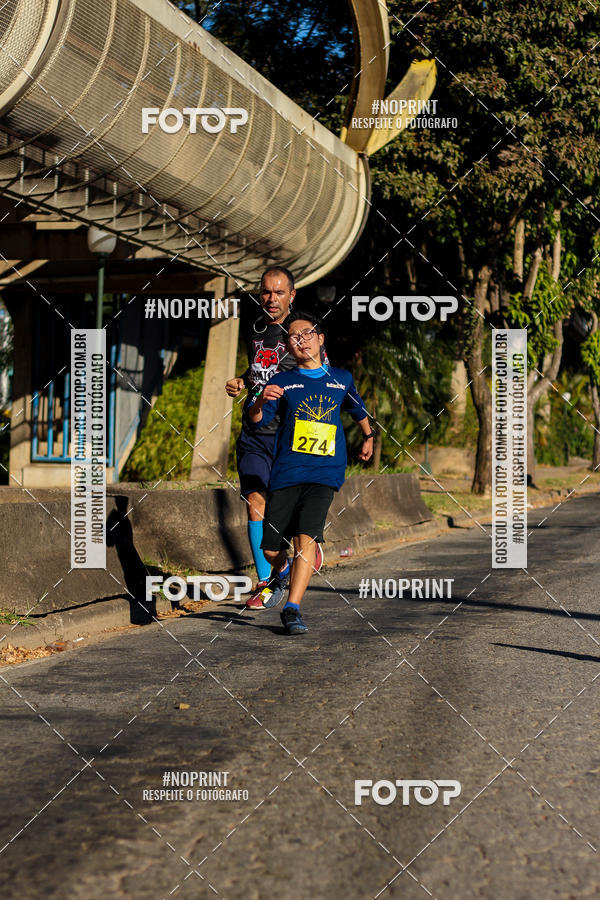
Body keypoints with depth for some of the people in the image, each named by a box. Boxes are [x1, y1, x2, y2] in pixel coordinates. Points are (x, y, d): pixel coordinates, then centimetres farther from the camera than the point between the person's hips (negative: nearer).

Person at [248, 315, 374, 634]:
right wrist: (261, 401, -30)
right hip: (285, 473, 0)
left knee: (306, 538, -20)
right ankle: (279, 576, 36)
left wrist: (368, 437, 44)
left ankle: (292, 609, -18)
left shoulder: (341, 379, 11)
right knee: (271, 549, 1)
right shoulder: (283, 381, 4)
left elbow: (358, 410, 32)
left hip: (324, 473, 0)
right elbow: (256, 419, -9)